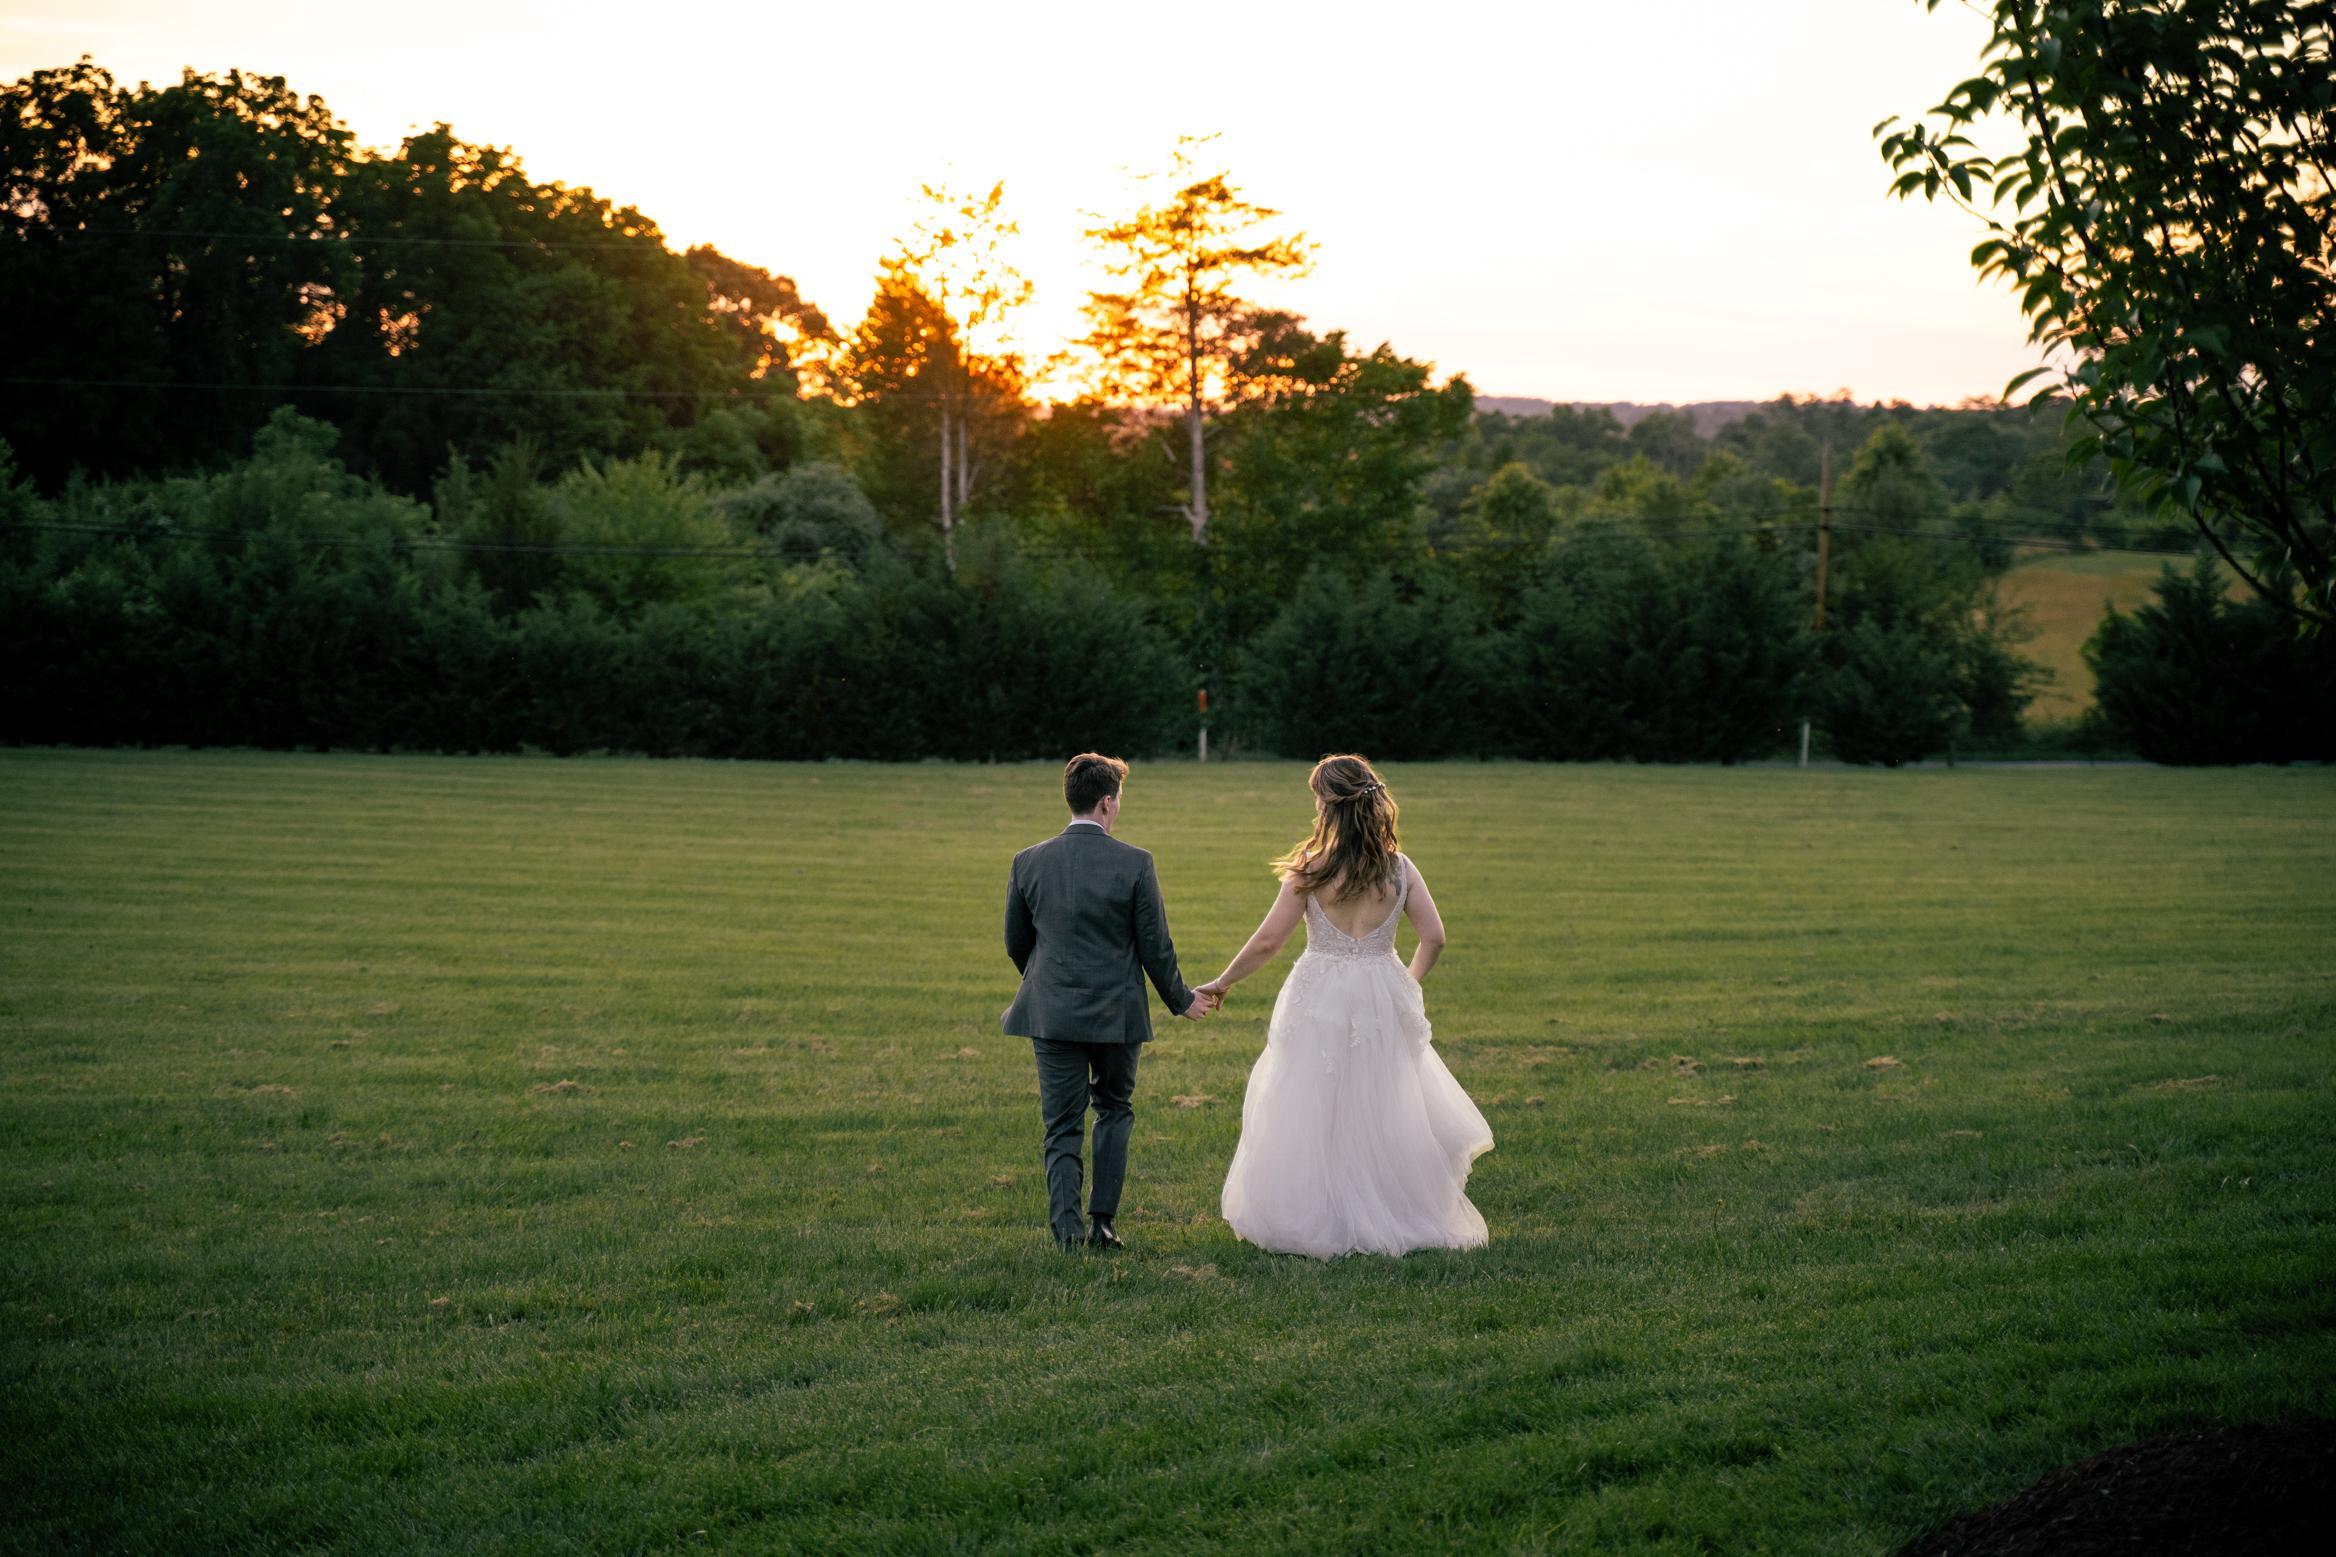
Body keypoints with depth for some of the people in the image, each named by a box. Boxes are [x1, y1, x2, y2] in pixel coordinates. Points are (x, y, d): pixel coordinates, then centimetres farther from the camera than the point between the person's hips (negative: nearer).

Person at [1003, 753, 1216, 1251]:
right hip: (1117, 1013, -1)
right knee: (1115, 1110, 19)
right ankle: (1102, 1220, 13)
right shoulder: (1134, 864, -11)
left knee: (1062, 1127, 8)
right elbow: (1155, 947, -6)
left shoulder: (1028, 863, -3)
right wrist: (1181, 1000, 11)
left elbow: (1015, 943, 8)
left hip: (1051, 1014, 1)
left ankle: (1067, 1225, -4)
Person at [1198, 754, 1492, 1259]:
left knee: (1312, 1116, 8)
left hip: (1319, 999, -3)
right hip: (1383, 999, 3)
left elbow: (1268, 941, -9)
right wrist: (1410, 983, 16)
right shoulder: (1400, 869, -3)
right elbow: (1434, 938, -2)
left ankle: (1312, 1222, 14)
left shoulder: (1310, 869, -11)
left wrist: (1222, 983, 4)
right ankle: (1391, 1219, 20)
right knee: (1383, 1113, 14)